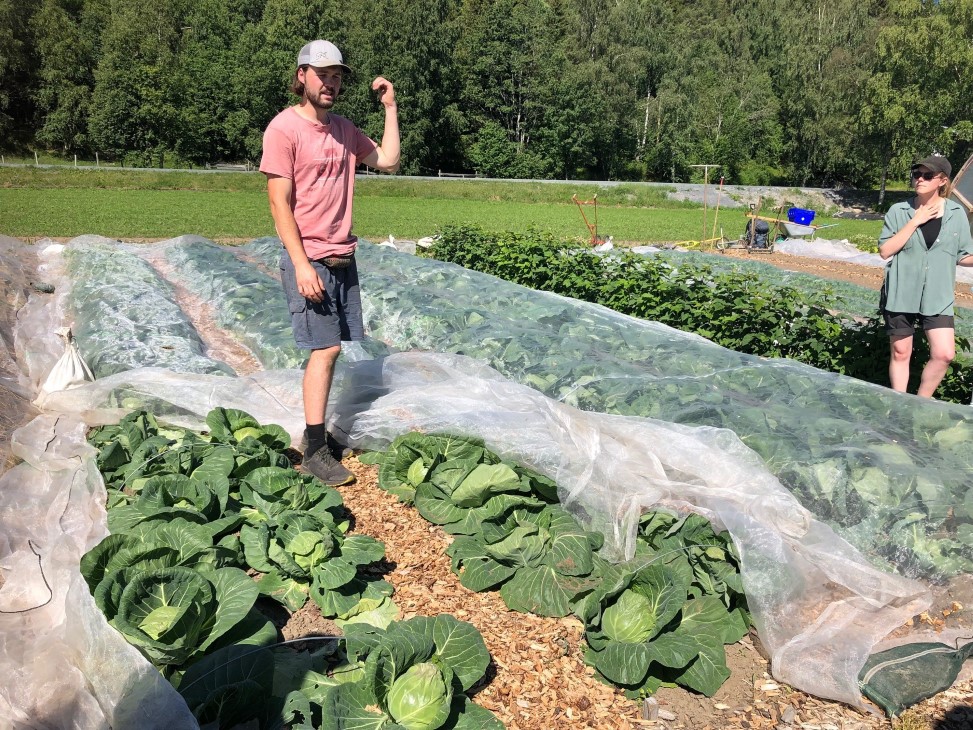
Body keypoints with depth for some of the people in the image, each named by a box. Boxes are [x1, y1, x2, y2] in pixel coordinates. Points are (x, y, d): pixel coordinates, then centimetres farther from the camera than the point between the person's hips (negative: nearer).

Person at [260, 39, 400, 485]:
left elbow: (388, 161, 19)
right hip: (310, 259, -7)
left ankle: (318, 432, 20)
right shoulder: (284, 127, -9)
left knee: (332, 348, 8)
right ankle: (314, 452, 0)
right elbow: (279, 203, -13)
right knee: (325, 349, -9)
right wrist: (302, 265, -18)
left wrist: (390, 108, 11)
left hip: (343, 257, 7)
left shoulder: (344, 129, 13)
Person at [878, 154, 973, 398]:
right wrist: (914, 222, -16)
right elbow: (885, 251, -11)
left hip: (937, 297, 1)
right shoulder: (899, 211, -4)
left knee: (944, 354, -8)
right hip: (901, 294, -1)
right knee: (901, 353, 8)